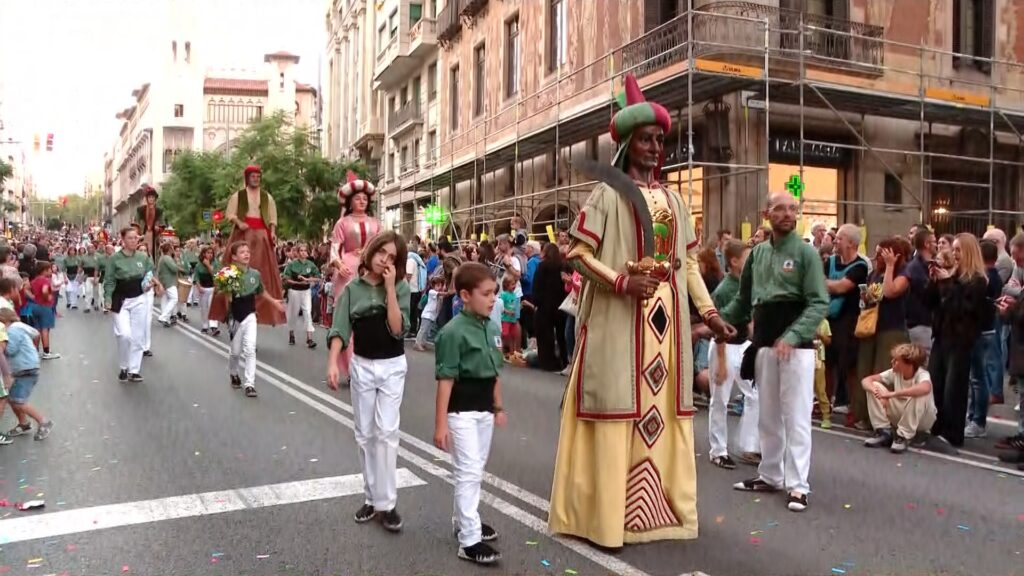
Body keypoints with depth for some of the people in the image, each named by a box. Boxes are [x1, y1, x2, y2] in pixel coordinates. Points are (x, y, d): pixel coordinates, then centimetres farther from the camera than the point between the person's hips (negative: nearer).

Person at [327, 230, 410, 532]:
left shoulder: (401, 287, -6)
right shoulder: (353, 288, -2)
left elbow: (397, 329, -16)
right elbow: (340, 328, -7)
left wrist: (389, 287, -19)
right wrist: (333, 362, -21)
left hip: (392, 367, -2)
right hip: (361, 366, 2)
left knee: (386, 433, -6)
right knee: (365, 435, 9)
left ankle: (387, 503, 1)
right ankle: (371, 497, 22)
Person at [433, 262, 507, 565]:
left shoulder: (492, 329, 5)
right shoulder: (453, 331, -18)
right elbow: (445, 380, -19)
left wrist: (498, 407, 20)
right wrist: (440, 424, -19)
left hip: (484, 410, 8)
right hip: (461, 412, -8)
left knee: (476, 469, 19)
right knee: (468, 472, -4)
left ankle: (464, 519, 37)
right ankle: (469, 540, 3)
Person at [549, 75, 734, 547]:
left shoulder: (673, 201, 15)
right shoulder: (608, 194, -2)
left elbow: (688, 261, 16)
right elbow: (578, 252, -8)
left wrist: (708, 310, 9)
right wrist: (621, 282, -19)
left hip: (666, 322, 6)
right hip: (617, 321, -5)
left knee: (661, 411, 9)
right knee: (619, 410, -4)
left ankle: (660, 504, 20)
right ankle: (607, 514, 5)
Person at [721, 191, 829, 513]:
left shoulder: (806, 252, -6)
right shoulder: (757, 253, 10)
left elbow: (819, 303, -12)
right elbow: (743, 299, 15)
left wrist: (792, 336, -25)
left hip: (796, 343, -5)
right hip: (764, 342, 6)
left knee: (796, 416, -2)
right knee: (768, 414, 14)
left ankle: (798, 485, 5)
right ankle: (770, 476, 27)